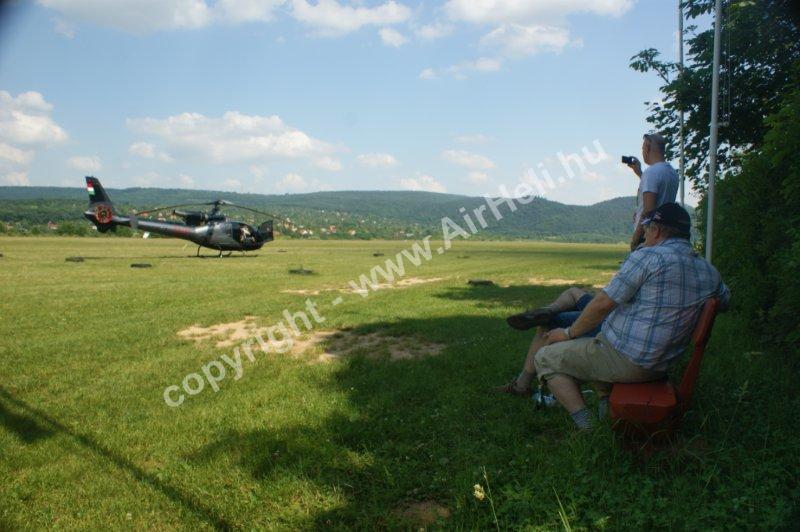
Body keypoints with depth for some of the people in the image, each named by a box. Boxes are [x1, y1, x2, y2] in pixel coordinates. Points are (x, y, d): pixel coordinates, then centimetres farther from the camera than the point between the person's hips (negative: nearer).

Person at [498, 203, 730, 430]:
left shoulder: (647, 257, -17)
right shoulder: (709, 271, 5)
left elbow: (602, 303, -16)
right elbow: (724, 299, 27)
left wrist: (569, 333, -4)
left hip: (626, 361, -8)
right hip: (659, 367, 8)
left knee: (545, 358, 5)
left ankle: (585, 426, -6)